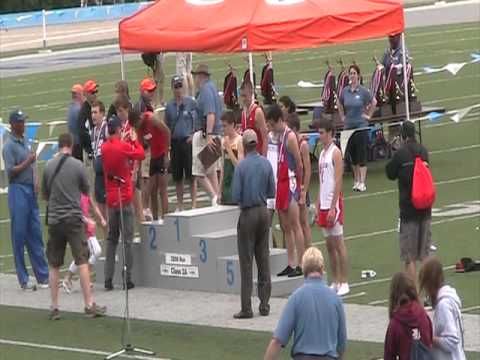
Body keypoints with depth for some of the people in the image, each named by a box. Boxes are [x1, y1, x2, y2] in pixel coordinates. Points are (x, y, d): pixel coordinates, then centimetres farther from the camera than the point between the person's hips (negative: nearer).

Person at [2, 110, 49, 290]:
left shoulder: (25, 142, 14)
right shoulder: (9, 145, -11)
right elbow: (10, 171, -16)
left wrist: (35, 182, 5)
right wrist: (27, 162, -17)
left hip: (31, 191, 8)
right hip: (18, 192, -8)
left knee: (36, 235, 9)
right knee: (19, 235, -3)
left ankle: (43, 276, 13)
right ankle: (23, 279, 1)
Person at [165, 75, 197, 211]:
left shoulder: (191, 102, -1)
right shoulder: (169, 105, 11)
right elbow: (167, 126, 16)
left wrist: (193, 135, -11)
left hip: (188, 141, -4)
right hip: (174, 142, 4)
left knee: (191, 176, -5)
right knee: (177, 177, 9)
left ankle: (194, 204, -2)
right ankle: (179, 206, 16)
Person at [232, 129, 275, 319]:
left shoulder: (241, 166, -14)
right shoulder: (266, 164, -1)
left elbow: (236, 196, -14)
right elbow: (272, 191, 5)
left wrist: (243, 199, 7)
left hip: (248, 213, -5)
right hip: (263, 211, 5)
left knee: (246, 262, -1)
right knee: (264, 259, 11)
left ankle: (247, 308, -2)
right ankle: (264, 304, 12)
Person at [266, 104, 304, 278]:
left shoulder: (290, 137, -12)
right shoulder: (278, 136, 14)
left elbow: (299, 164, -12)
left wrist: (298, 182, -4)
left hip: (290, 184, -9)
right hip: (281, 184, 9)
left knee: (295, 225, -7)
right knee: (285, 227, 10)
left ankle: (300, 264, -7)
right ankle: (291, 264, 13)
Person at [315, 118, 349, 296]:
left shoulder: (335, 152, -9)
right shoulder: (322, 153, 15)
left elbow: (338, 181, -15)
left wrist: (333, 207, -20)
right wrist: (318, 206, 15)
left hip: (333, 204, -8)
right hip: (323, 205, 8)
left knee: (338, 244, -5)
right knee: (329, 246, 10)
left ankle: (344, 283, -2)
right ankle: (335, 282, 14)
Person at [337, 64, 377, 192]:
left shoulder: (363, 91, -9)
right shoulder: (345, 91, 3)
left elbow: (373, 102, 1)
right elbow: (339, 104, 20)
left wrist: (368, 115, 1)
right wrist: (342, 116, 14)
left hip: (361, 126, -4)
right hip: (348, 126, 4)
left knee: (362, 155, -5)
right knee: (353, 155, 10)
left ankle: (362, 183, -5)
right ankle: (356, 180, 20)